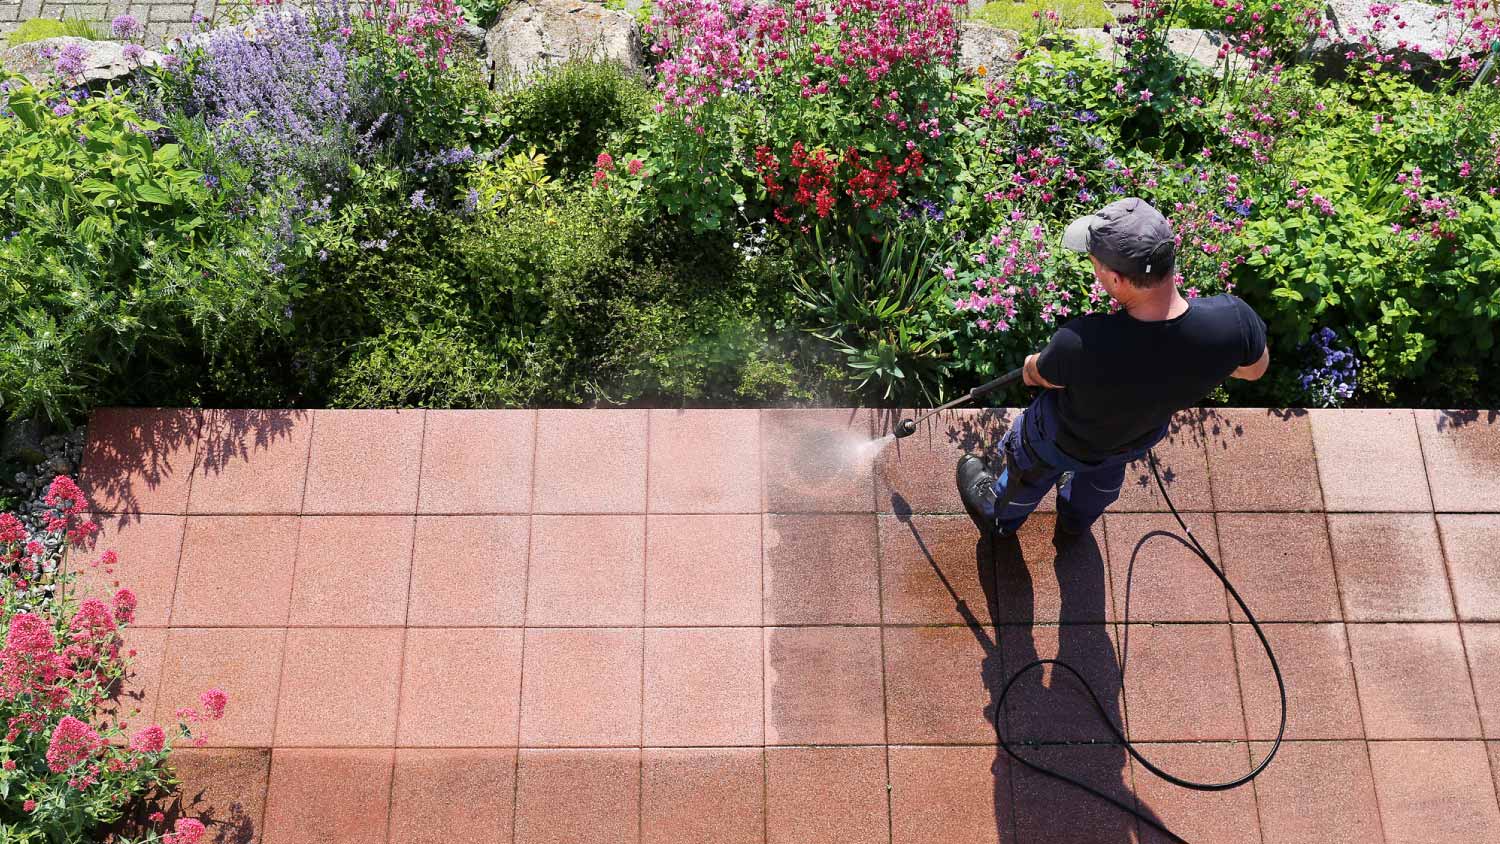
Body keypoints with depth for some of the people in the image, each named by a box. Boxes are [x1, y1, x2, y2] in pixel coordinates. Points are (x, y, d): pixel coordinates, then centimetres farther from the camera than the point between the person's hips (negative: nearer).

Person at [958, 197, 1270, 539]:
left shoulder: (1080, 344, -47)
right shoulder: (1232, 319, -37)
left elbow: (1041, 375, -21)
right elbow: (1255, 368, -13)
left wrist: (1031, 368, 3)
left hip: (1065, 441, -4)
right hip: (1143, 436, 4)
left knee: (1030, 469, 33)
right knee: (1105, 472, 40)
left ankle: (1000, 515, 65)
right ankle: (1076, 521, 71)